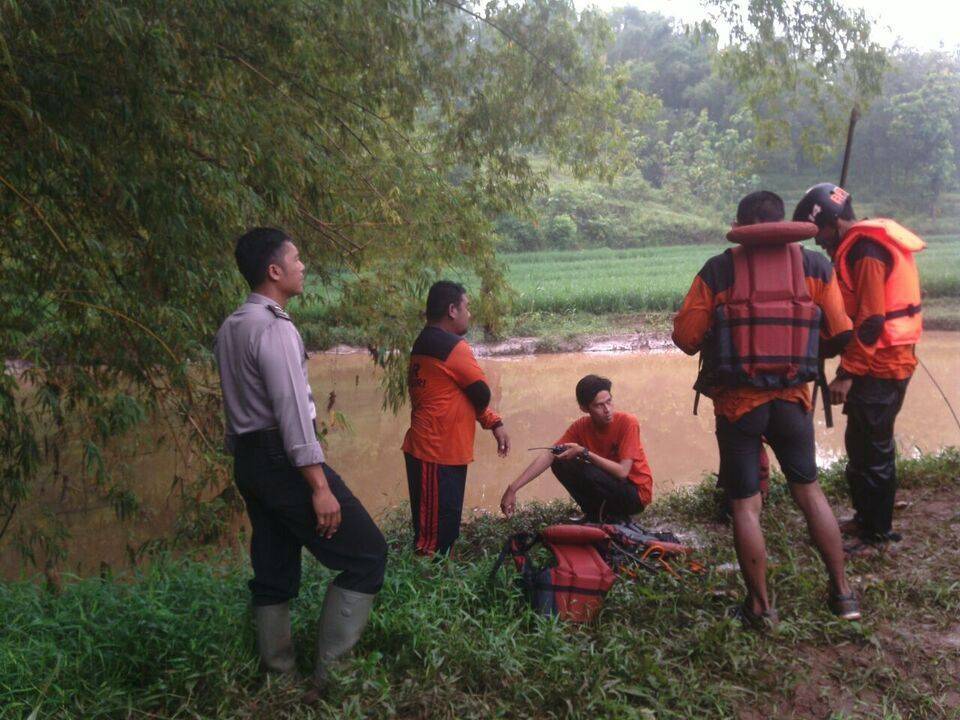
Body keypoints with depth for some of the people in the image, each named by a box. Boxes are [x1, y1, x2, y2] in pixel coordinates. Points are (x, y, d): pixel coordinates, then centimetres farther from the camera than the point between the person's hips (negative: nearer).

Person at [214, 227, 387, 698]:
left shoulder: (230, 329, 13)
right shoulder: (275, 328, -16)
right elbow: (292, 410, -22)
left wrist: (246, 460, 20)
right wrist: (320, 486, -22)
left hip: (249, 459, 10)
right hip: (283, 460, -10)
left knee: (274, 571, 15)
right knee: (366, 555, -2)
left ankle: (278, 676, 23)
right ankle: (329, 674, -2)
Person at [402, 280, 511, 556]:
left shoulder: (425, 344, 15)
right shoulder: (453, 347, -16)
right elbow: (482, 394, -10)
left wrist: (494, 424, 13)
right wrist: (494, 422, 12)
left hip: (429, 449, 10)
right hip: (440, 453, -10)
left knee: (437, 529, 16)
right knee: (435, 537, -4)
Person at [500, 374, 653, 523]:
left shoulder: (627, 422, -22)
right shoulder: (581, 426, -8)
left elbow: (622, 472, -27)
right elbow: (548, 456, -14)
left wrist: (584, 453, -32)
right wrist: (513, 488, -23)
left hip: (636, 494, -5)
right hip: (609, 486, 5)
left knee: (586, 471, -30)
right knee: (560, 461, -10)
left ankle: (614, 515, -5)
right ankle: (596, 512, 2)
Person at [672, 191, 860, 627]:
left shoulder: (718, 269, -4)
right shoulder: (814, 266, 3)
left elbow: (685, 337, -6)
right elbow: (840, 337, 3)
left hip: (736, 402, -2)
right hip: (792, 398, 3)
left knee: (745, 504, 8)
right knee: (808, 490, 20)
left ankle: (760, 607, 16)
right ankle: (843, 594, 27)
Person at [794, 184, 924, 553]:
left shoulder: (867, 250, -16)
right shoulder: (858, 247, 15)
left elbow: (871, 321, -21)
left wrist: (848, 373, -19)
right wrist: (849, 367, 13)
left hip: (879, 367, -10)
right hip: (880, 364, 10)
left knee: (871, 451, -2)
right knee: (861, 446, 18)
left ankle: (877, 534, 8)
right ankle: (866, 518, 30)